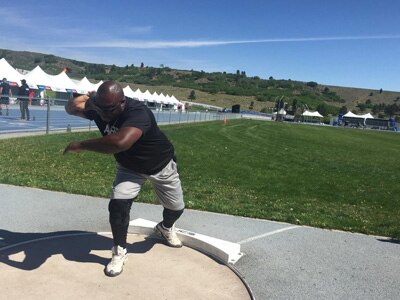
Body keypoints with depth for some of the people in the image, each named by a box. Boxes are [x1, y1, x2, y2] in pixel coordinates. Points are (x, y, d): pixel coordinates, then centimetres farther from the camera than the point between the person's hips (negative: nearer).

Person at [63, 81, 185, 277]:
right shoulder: (98, 107, -21)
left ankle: (165, 228, 49)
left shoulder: (137, 112, -43)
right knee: (117, 204, -19)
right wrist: (86, 97, -33)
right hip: (129, 167, 4)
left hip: (160, 165, -3)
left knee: (176, 208, 12)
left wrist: (81, 145, -48)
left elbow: (120, 142, -59)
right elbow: (70, 108, -12)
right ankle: (119, 252, 4)